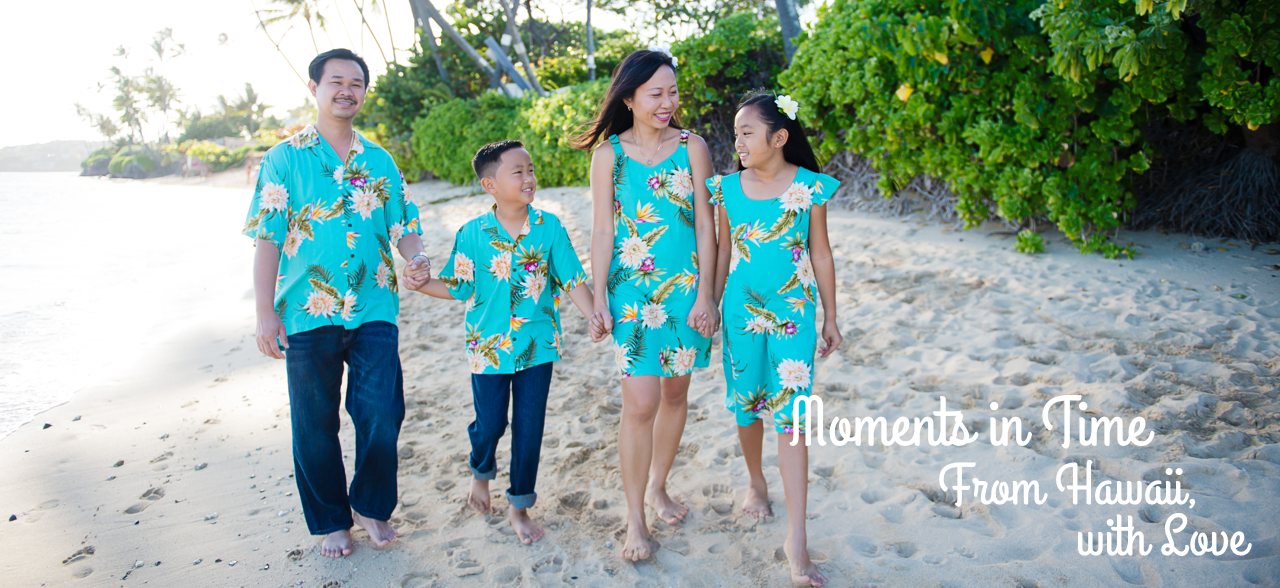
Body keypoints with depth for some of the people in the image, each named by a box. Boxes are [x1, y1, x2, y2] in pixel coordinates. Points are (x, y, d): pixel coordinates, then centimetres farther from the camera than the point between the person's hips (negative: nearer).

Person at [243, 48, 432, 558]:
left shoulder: (379, 160, 11)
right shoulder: (285, 159, 0)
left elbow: (403, 223, 14)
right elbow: (267, 239, -3)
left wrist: (416, 256, -9)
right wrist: (265, 314, -9)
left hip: (374, 312, 2)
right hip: (309, 313, -2)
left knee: (382, 416, 0)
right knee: (315, 426, 8)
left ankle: (371, 506, 24)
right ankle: (331, 520, 27)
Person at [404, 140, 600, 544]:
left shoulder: (549, 227, -5)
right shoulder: (473, 234, -5)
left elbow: (573, 279, -4)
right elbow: (459, 287, 4)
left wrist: (594, 316, -17)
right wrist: (420, 284, -10)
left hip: (538, 346, 1)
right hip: (489, 347, 0)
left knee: (529, 428, 6)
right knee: (489, 425, 8)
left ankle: (519, 506, 24)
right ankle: (481, 472, 43)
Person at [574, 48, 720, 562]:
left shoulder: (691, 147, 0)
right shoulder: (609, 154, -1)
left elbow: (705, 224, -1)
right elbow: (602, 230, 0)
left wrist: (705, 294, -5)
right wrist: (598, 298, -2)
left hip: (686, 288, 2)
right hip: (633, 290, -2)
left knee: (675, 393, 13)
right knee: (640, 404, -6)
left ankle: (658, 487, 35)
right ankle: (635, 520, 8)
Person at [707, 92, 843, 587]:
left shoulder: (809, 188, -5)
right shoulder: (728, 188, 1)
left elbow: (820, 255, 2)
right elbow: (722, 253, 9)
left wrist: (830, 318, 5)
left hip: (793, 313, -3)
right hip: (742, 310, 3)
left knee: (790, 414, -7)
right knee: (746, 405, 13)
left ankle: (796, 538, -4)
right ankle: (756, 483, 40)